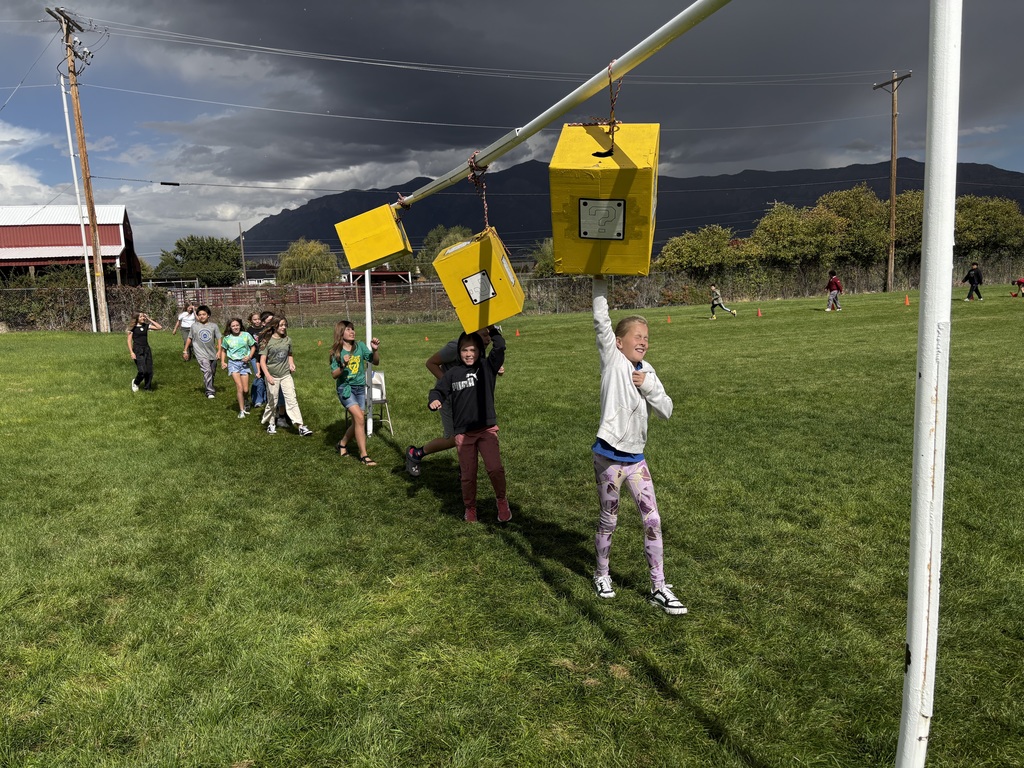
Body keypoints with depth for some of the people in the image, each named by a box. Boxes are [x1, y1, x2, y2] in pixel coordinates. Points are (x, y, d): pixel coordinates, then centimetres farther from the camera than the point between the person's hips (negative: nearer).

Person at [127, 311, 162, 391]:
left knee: (149, 370, 1)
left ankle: (147, 387, 15)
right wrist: (131, 352, -12)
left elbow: (160, 327, 0)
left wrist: (150, 319, -1)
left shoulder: (146, 326, 6)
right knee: (142, 371, -13)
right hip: (137, 351, -4)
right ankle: (135, 382, 16)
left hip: (147, 349, 4)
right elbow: (129, 341, -4)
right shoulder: (133, 328, -4)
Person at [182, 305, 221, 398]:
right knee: (207, 371, -19)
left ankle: (206, 386, 38)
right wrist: (185, 351, 12)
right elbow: (189, 338, 11)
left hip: (212, 354, 3)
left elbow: (219, 338, 3)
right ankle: (209, 392, -18)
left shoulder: (213, 326, 3)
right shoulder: (194, 326, 3)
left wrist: (219, 351, -6)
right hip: (201, 353, -3)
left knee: (212, 372, 14)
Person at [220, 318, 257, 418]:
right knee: (239, 387, -15)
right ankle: (242, 410, -6)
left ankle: (244, 403, 32)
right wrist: (223, 362, 2)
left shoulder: (246, 335, -1)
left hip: (244, 363, 1)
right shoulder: (227, 338, 0)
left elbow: (253, 346, 9)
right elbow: (223, 350, 14)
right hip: (233, 363, -1)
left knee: (245, 390, 1)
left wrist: (249, 356, -7)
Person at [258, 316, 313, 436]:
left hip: (286, 375, 2)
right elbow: (262, 361, -9)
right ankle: (271, 423, 29)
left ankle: (301, 426, -11)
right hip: (272, 376, -2)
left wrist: (291, 364, 1)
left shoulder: (287, 340, 5)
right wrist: (267, 375, -19)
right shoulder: (267, 341, -7)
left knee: (292, 400, -5)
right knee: (272, 402, 8)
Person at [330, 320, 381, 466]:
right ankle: (363, 455, -10)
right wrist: (343, 366, -27)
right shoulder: (336, 352, -7)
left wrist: (375, 350, -18)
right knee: (360, 418, -18)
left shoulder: (360, 346, 0)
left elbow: (375, 362, -1)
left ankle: (342, 444, 37)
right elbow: (334, 375, -9)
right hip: (345, 388, -5)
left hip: (360, 388, 5)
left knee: (356, 422, 10)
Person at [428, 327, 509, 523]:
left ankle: (502, 501, 11)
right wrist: (434, 400, -13)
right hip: (463, 432, 2)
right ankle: (470, 507, 31)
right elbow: (438, 390, 7)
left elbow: (499, 347, -10)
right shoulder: (453, 373, 5)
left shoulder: (487, 367, 2)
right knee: (468, 474, 8)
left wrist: (492, 328, -14)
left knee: (495, 468, -15)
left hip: (487, 428, -1)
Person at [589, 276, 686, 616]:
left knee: (652, 520, 5)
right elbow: (601, 321, -15)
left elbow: (666, 410, 6)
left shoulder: (647, 371, 10)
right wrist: (600, 283, -19)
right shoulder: (612, 360, -5)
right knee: (609, 520, 10)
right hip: (609, 456, -5)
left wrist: (648, 386, -8)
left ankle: (659, 588, 16)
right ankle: (602, 574, 34)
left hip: (636, 458, 5)